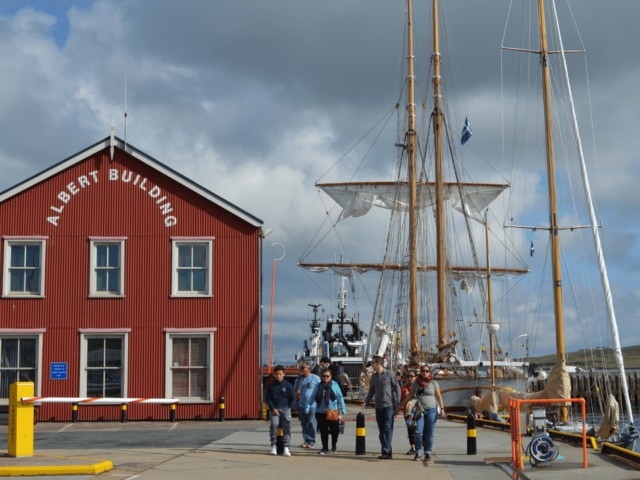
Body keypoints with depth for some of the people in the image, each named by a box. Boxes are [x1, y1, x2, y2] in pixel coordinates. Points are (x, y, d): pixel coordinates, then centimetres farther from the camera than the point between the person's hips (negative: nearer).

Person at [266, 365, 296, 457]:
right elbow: (268, 399, 10)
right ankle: (273, 445, -9)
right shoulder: (271, 385, 7)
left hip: (285, 408, 0)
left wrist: (289, 408, -3)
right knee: (274, 424, -24)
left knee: (287, 426, -18)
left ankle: (286, 448, -17)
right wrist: (273, 409, -5)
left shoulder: (287, 385, 6)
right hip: (275, 409, 0)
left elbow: (293, 398, 11)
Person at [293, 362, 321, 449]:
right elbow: (295, 390, 21)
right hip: (302, 405, 5)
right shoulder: (299, 379, 13)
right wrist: (297, 391, -4)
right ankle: (306, 440, 14)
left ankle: (311, 442, 0)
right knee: (304, 424, 7)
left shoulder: (315, 378, -3)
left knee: (312, 423, -6)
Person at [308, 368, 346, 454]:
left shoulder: (335, 385, 2)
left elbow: (340, 397, 3)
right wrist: (308, 407, -2)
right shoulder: (318, 386, 6)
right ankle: (325, 448, 16)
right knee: (323, 431, 5)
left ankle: (334, 443, 21)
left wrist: (343, 409, -2)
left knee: (335, 429, -7)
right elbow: (312, 397, 7)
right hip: (320, 412, 2)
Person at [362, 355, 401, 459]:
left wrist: (398, 403, -6)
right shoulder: (373, 376, 14)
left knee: (388, 428, -12)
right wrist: (366, 402, 5)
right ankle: (387, 452, 8)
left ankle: (386, 450, -19)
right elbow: (371, 390, 19)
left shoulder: (389, 374, -3)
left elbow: (397, 388, -1)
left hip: (389, 405, -6)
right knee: (381, 430, 4)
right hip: (378, 406, 6)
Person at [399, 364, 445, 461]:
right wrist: (401, 405, 14)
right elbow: (409, 396, 15)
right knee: (417, 432, -11)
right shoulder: (416, 383, 8)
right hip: (420, 410, 1)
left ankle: (428, 453, 9)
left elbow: (439, 396, 6)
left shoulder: (434, 383, 5)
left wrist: (442, 409, -4)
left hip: (431, 410, -1)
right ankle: (417, 452, 1)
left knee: (429, 434, -1)